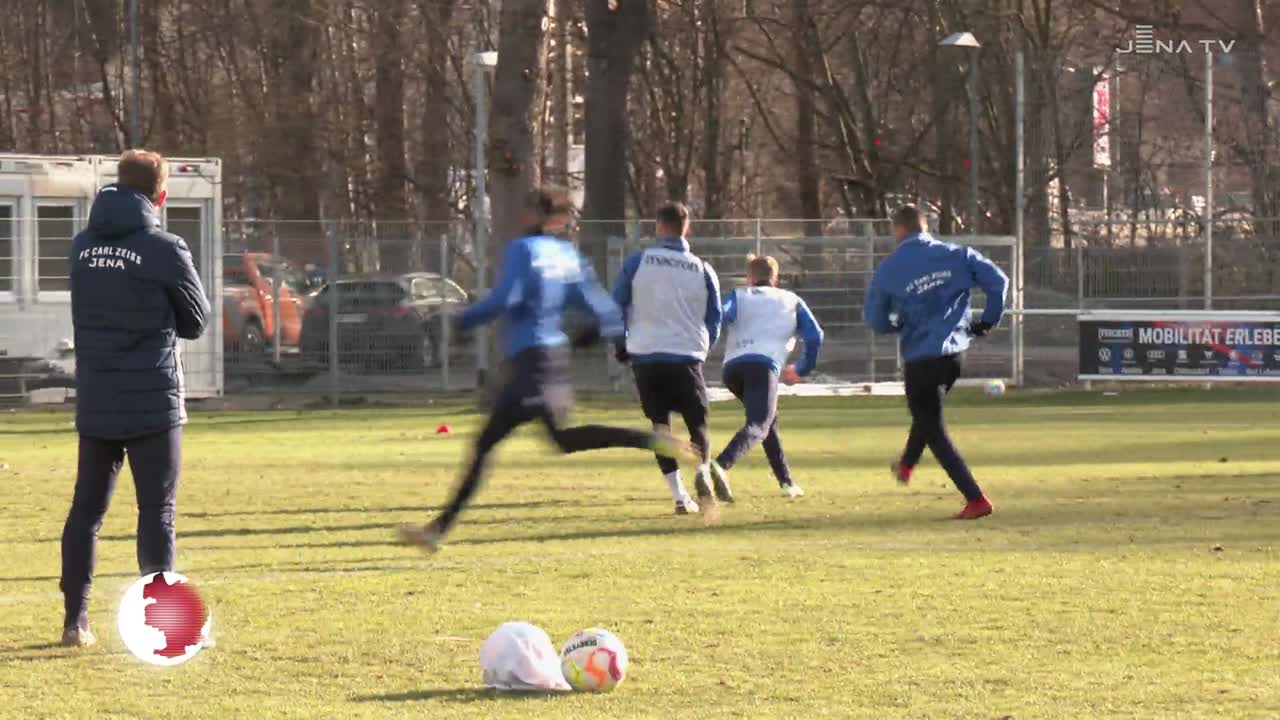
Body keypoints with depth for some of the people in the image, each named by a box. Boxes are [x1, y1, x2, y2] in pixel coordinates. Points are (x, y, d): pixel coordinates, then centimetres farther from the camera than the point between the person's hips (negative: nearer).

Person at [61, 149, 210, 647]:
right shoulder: (164, 250, -11)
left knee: (86, 509, 11)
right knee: (157, 513, 1)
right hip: (153, 404, -4)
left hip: (94, 404, 4)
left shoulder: (83, 247, 3)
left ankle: (75, 619, 11)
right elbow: (197, 322, -1)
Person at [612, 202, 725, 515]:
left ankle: (678, 494, -1)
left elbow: (616, 307, 4)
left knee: (660, 427, 10)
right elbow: (714, 322, 9)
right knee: (698, 424, 9)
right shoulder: (702, 270, 4)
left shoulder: (636, 263, 0)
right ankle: (703, 472, -21)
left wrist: (621, 345, 18)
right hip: (687, 359, 0)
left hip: (645, 357, 0)